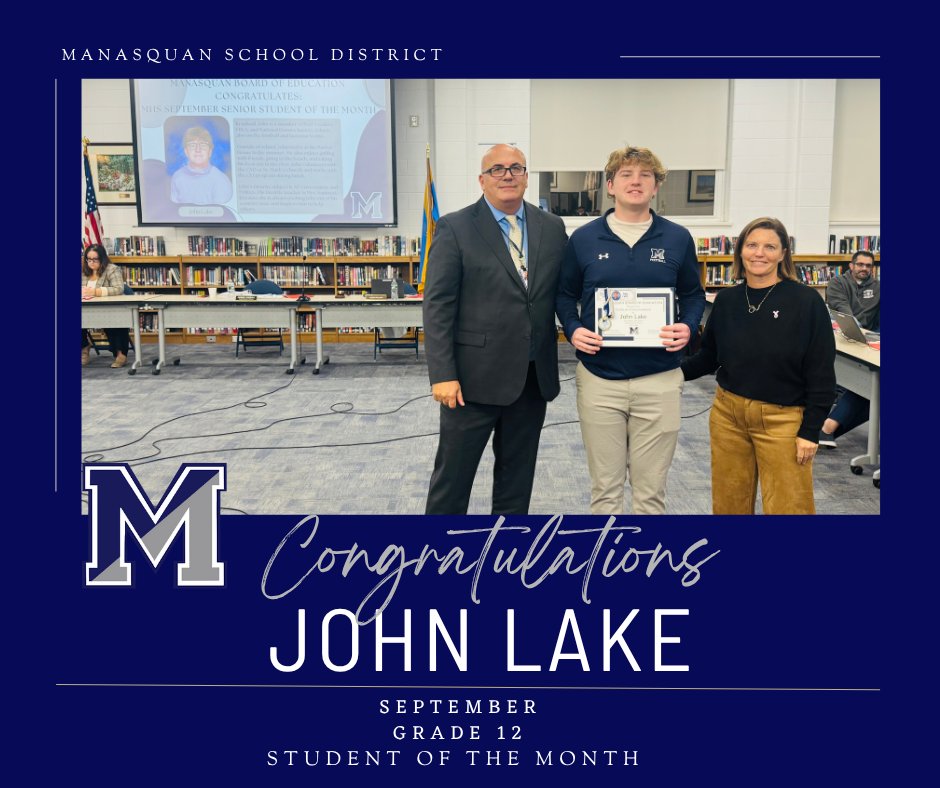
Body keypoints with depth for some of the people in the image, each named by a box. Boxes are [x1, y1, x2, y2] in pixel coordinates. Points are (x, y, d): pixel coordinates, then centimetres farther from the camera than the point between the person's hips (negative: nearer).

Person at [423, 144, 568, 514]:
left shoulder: (552, 227, 7)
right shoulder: (455, 228, -6)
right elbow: (438, 306, -9)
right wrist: (442, 374, -14)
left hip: (533, 377, 4)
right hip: (475, 375, -4)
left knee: (518, 476, 16)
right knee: (453, 474, 6)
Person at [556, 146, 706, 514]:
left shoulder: (677, 239, 3)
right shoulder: (583, 238, 3)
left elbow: (693, 294, 13)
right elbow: (566, 293, 12)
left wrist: (688, 327, -8)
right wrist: (573, 330, -8)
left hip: (658, 380, 0)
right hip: (599, 378, 0)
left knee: (651, 490, 9)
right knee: (605, 487, 9)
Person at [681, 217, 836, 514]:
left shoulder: (806, 301, -9)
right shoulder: (726, 300, 3)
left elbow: (821, 373, -8)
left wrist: (810, 431, -10)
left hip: (782, 419, -4)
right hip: (728, 414, 4)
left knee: (788, 506, 3)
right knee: (729, 502, 14)